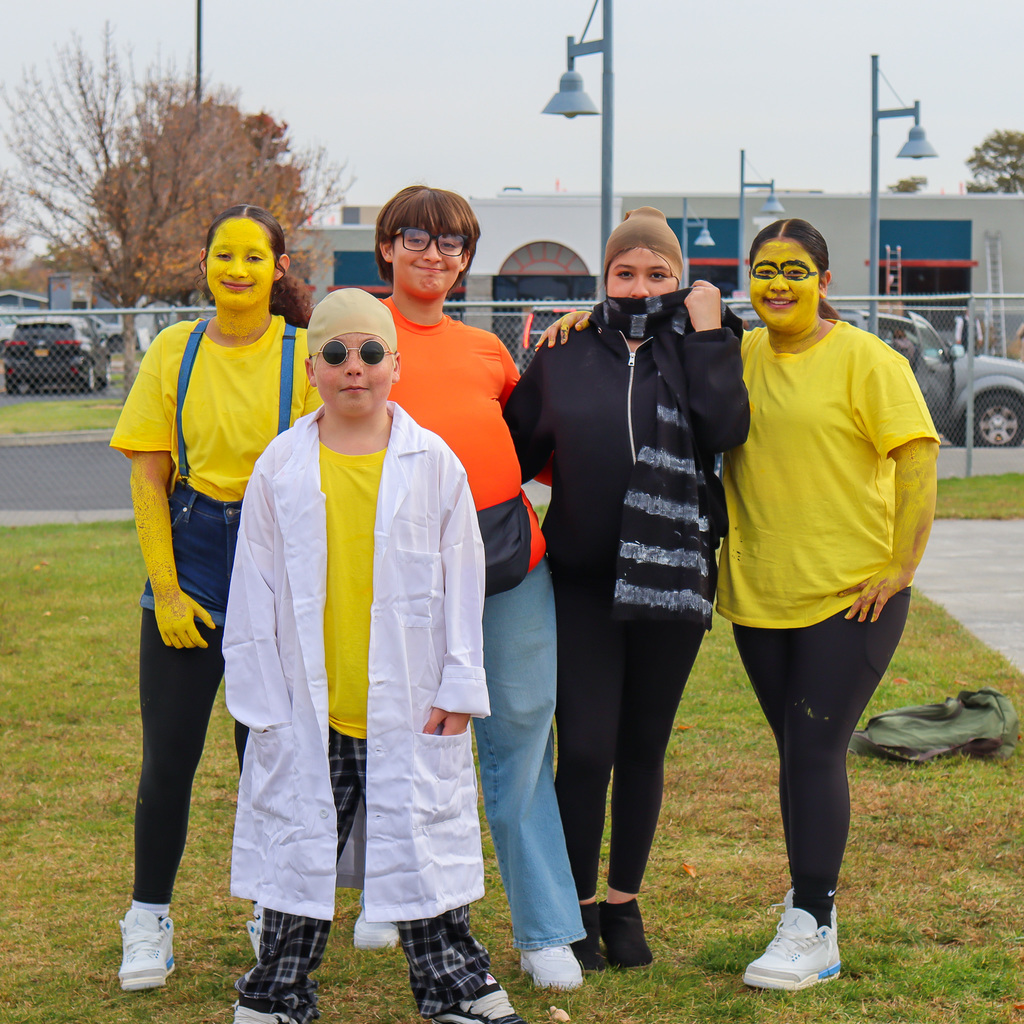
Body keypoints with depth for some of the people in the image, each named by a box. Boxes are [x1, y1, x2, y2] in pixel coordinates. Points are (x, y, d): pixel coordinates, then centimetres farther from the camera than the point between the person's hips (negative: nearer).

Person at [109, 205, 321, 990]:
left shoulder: (304, 355, -4)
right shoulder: (175, 352, 2)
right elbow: (147, 478, 1)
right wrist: (166, 587, -5)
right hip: (190, 563, 1)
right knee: (168, 756, 3)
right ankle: (149, 922, 17)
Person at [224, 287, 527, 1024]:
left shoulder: (433, 462, -1)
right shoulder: (282, 467, 0)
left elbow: (463, 581, 2)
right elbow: (255, 590, 3)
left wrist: (459, 685, -1)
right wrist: (261, 698, 0)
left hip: (408, 708, -1)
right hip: (308, 710, 1)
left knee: (422, 847, 8)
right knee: (300, 851, 10)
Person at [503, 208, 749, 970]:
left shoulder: (698, 348, 4)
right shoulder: (567, 351, 5)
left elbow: (727, 431, -15)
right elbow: (518, 449, 9)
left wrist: (708, 335, -12)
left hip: (672, 577, 0)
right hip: (582, 578, 0)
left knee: (644, 747, 10)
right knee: (586, 747, -4)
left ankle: (624, 903, 25)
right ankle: (578, 906, 12)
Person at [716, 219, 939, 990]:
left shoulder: (865, 360, -7)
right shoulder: (737, 356, 8)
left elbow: (918, 461, -10)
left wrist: (901, 567, -13)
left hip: (850, 596, -5)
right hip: (760, 594, 5)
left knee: (815, 752, -8)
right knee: (798, 753, 13)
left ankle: (812, 932, -3)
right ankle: (814, 892, 27)